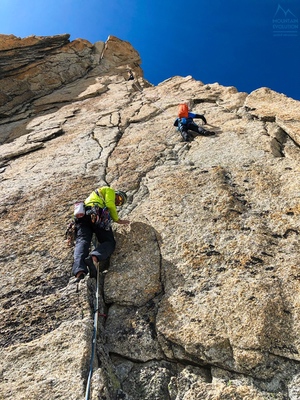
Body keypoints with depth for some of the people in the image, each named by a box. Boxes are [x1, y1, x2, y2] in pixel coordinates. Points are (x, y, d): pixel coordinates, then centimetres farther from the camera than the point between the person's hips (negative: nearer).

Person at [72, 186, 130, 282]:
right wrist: (117, 220, 12)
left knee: (82, 241, -14)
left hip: (82, 216, 7)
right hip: (96, 214, -7)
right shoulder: (110, 190, 20)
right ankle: (94, 257, -37)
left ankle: (79, 271, -39)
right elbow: (110, 205, 1)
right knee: (109, 242, -7)